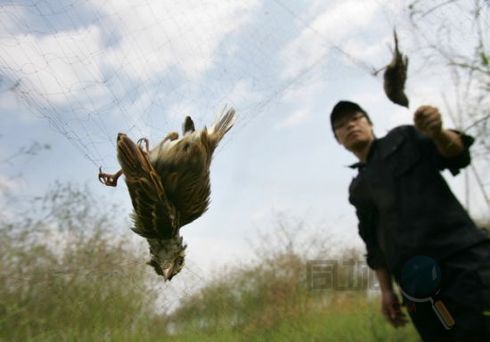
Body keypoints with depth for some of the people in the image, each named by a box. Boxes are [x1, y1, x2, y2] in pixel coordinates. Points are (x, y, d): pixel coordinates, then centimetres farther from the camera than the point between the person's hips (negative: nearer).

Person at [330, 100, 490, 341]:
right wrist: (386, 290, 10)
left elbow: (456, 156, 0)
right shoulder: (357, 189, 20)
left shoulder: (404, 138, 13)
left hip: (461, 256, -3)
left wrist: (438, 133, -21)